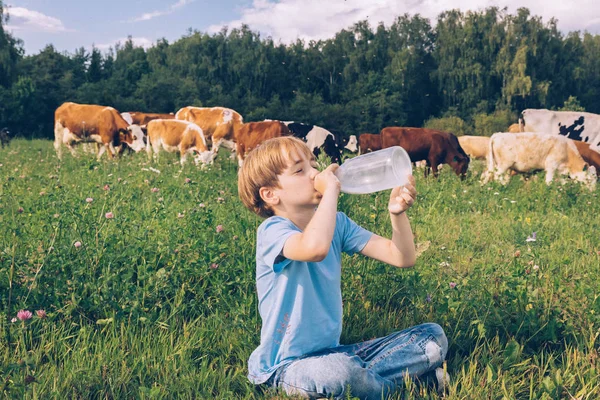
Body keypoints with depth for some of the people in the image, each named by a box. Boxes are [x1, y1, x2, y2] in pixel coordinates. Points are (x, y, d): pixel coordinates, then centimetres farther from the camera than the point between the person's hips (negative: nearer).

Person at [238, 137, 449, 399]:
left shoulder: (337, 223, 3)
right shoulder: (273, 231, -18)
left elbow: (402, 258, 0)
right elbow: (315, 248, -44)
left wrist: (397, 212, -17)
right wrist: (331, 189, -31)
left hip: (331, 353, 7)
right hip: (285, 366, -6)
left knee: (433, 337, 1)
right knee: (338, 370, -39)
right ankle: (410, 377, -8)